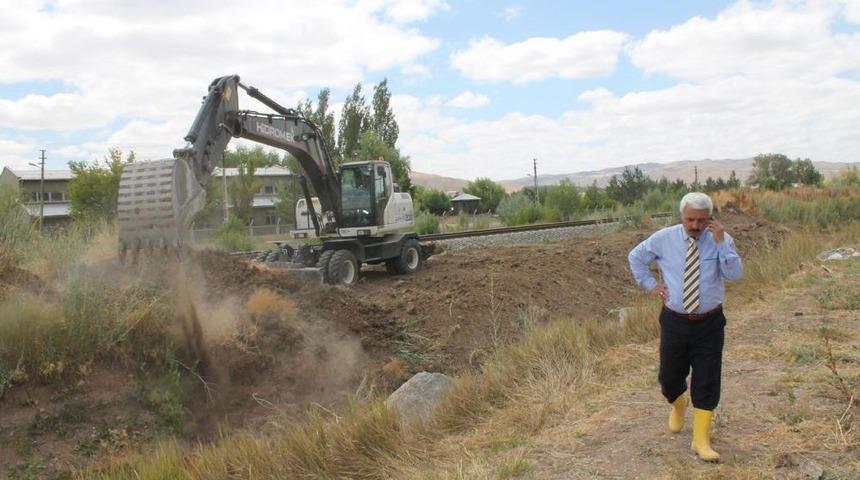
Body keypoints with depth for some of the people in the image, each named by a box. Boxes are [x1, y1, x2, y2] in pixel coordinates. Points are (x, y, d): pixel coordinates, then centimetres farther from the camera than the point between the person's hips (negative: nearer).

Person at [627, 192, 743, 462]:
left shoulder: (721, 240, -5)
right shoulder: (663, 239, -3)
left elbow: (736, 274, -17)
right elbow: (635, 256, 13)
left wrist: (721, 243, -26)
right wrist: (650, 284, 5)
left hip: (710, 325, -1)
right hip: (674, 322, 1)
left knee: (707, 383, 0)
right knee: (670, 378, 11)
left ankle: (701, 441, 12)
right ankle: (678, 405, 47)